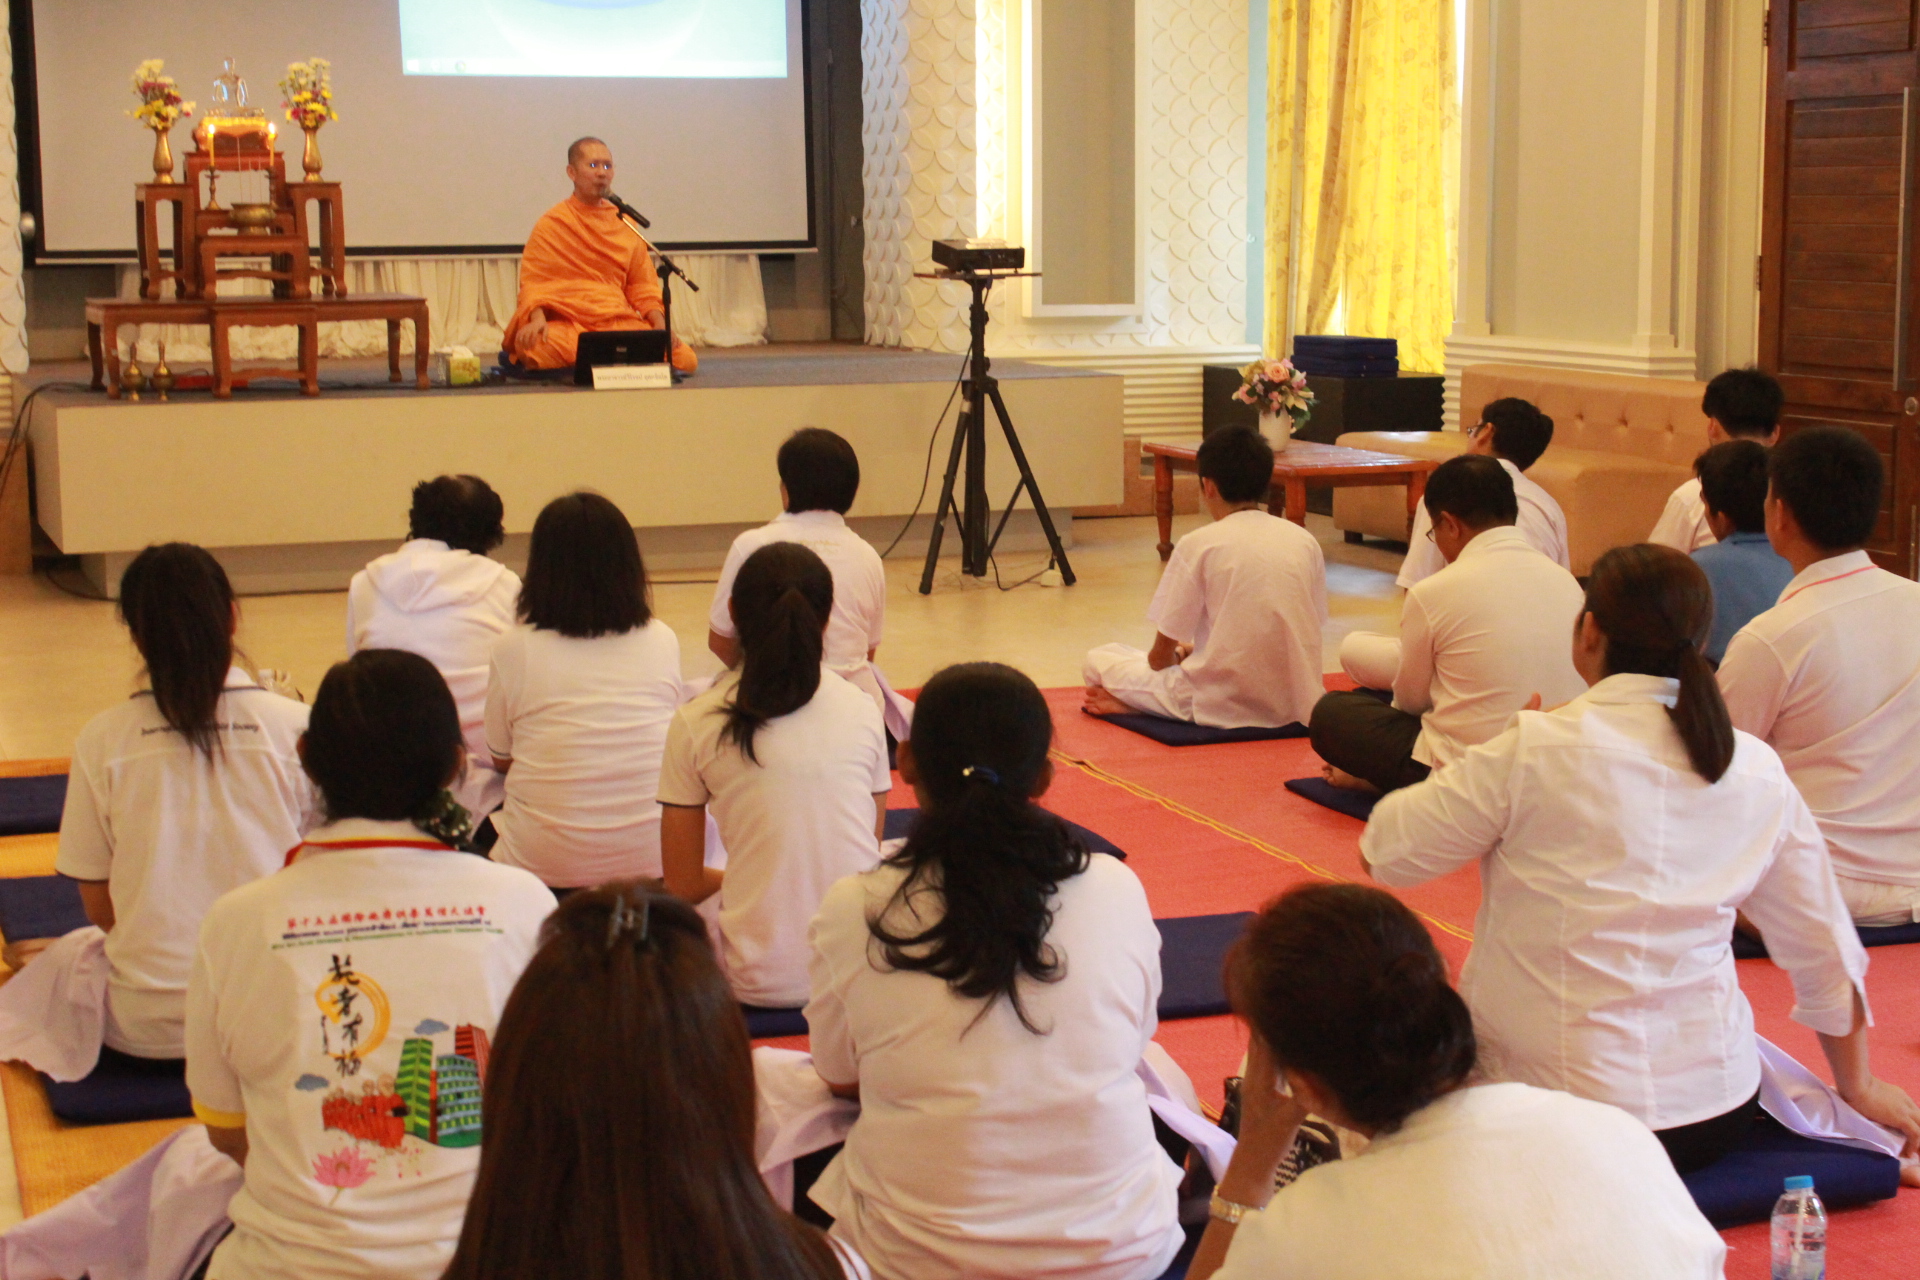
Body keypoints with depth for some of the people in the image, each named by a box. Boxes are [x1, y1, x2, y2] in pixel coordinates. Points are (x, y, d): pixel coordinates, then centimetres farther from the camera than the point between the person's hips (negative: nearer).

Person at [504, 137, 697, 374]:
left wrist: (660, 324, 1)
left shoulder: (626, 225, 18)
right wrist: (537, 318, -19)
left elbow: (643, 284, 18)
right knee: (533, 351, -39)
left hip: (621, 322, 5)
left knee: (686, 360, -19)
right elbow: (533, 282, 1)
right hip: (567, 325, -4)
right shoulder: (551, 224, 6)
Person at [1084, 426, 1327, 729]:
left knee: (1099, 660, 14)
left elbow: (1160, 656, -3)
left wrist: (1180, 652, 22)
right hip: (1295, 704, 4)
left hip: (1224, 705, -4)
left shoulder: (1198, 545, -7)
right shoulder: (1304, 541, 5)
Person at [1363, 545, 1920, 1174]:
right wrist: (1857, 1085, 29)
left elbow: (1385, 852, 0)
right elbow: (1824, 951, 12)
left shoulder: (1535, 752, -12)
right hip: (1716, 1116, 5)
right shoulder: (1757, 771, 2)